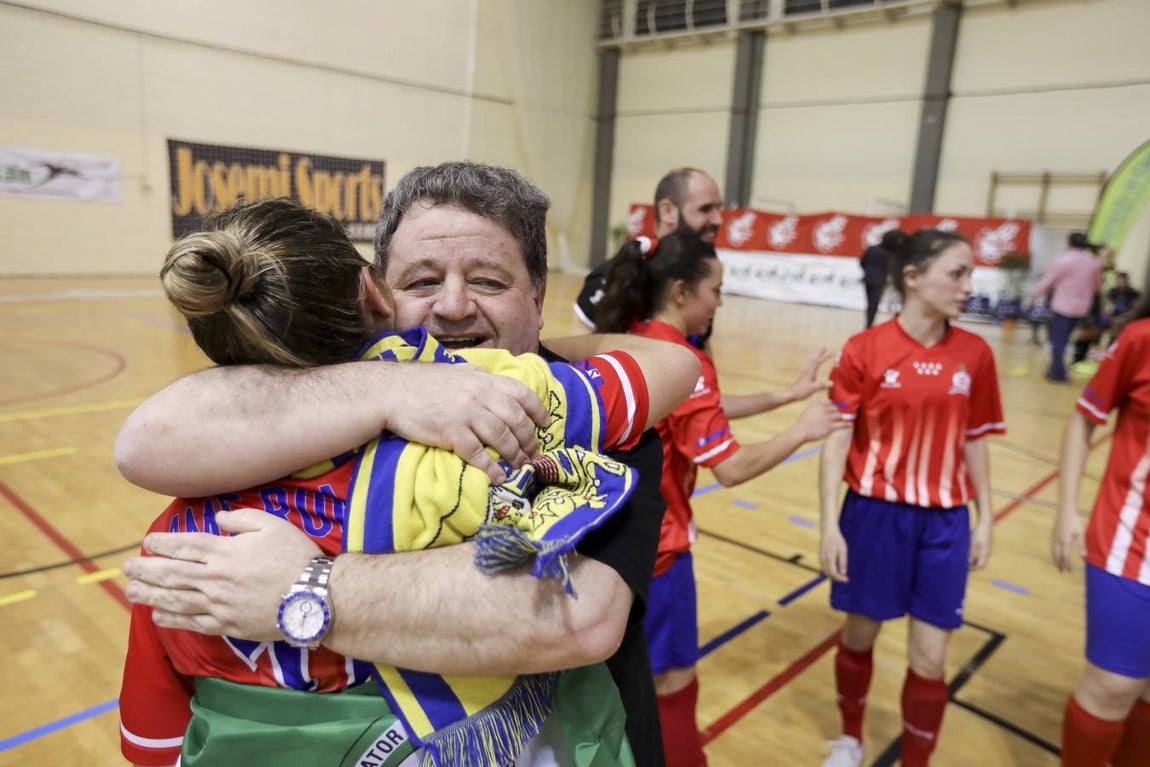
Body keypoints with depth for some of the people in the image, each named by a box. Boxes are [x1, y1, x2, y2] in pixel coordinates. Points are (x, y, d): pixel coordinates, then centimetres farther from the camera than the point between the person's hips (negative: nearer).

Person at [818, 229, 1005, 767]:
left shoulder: (975, 355, -1)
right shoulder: (863, 351, -11)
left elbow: (974, 442, 7)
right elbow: (836, 440, -9)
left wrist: (984, 518, 7)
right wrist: (829, 525, -12)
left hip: (945, 522, 2)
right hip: (875, 513, -2)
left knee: (929, 659, 7)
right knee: (860, 634, 15)